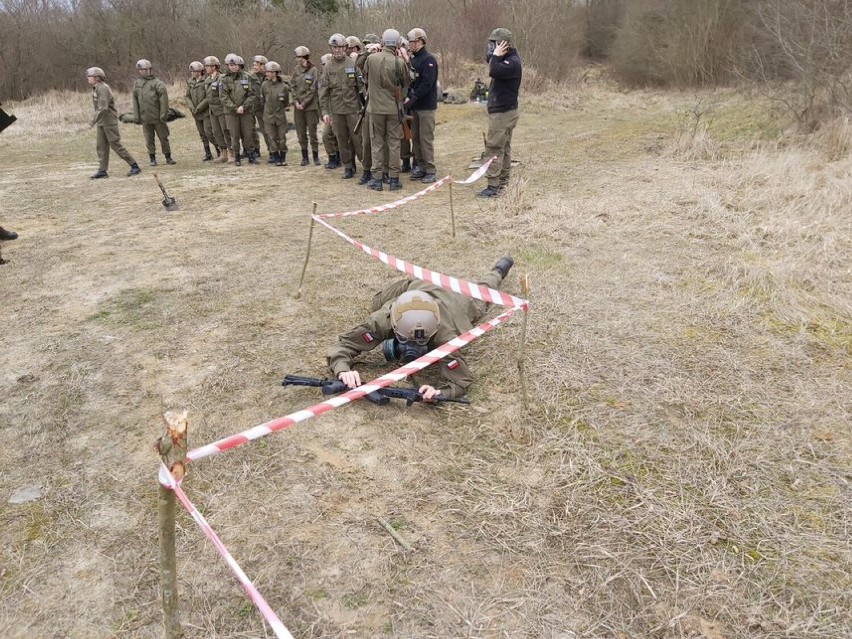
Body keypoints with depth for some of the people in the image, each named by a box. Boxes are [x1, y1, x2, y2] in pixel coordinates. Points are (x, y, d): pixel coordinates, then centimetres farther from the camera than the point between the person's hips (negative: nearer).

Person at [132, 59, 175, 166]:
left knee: (163, 138, 4)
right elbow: (135, 100, 9)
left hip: (158, 117, -3)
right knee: (149, 139, 7)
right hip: (145, 118, 3)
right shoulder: (137, 83, 7)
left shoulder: (157, 83, -5)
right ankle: (152, 159, 15)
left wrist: (163, 114, -14)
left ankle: (168, 157, 15)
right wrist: (136, 116, 4)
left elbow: (163, 99, -9)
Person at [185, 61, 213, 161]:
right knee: (202, 134, 9)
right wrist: (191, 107, -9)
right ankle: (208, 154, 17)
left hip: (206, 111, -6)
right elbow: (187, 96, 9)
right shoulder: (190, 82, 7)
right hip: (196, 113, 6)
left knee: (208, 132, -11)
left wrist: (199, 108, -16)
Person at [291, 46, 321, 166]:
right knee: (301, 133, 6)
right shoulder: (296, 70, 8)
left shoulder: (313, 71, -5)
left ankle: (316, 156, 8)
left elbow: (312, 90, -8)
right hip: (298, 106, 4)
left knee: (312, 132, -1)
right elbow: (293, 87, 8)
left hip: (310, 106, -4)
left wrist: (303, 104, -11)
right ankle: (304, 157, 14)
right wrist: (296, 102, -5)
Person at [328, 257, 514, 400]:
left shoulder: (443, 336, -51)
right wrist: (343, 371, -64)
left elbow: (462, 381, -47)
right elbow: (343, 344, -41)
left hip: (454, 302, -1)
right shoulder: (382, 320, -46)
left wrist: (440, 392, -69)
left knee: (478, 299, 36)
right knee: (378, 304, 32)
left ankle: (497, 271, 64)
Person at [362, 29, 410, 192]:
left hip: (375, 107, 1)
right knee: (394, 143, 8)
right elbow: (406, 84, 1)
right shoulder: (400, 63, -10)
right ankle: (394, 179, 10)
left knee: (377, 143, 9)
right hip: (394, 108, 0)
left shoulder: (371, 59, -8)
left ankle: (377, 179, 8)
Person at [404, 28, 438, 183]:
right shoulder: (413, 58, 14)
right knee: (415, 137, 10)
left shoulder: (428, 59, -12)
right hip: (415, 105, 8)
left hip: (426, 106, -8)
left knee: (426, 138, -6)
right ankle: (421, 167, 20)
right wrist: (408, 97, -2)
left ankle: (430, 171, 0)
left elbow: (427, 84, -20)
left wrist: (412, 99, -21)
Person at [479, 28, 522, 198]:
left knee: (494, 149, -11)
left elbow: (494, 71, -31)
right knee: (504, 148, 13)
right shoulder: (505, 59, 12)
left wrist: (496, 55, -17)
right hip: (504, 111, 10)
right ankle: (502, 184, 20)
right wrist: (494, 55, -3)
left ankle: (493, 186, -10)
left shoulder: (512, 62, -18)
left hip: (503, 113, -10)